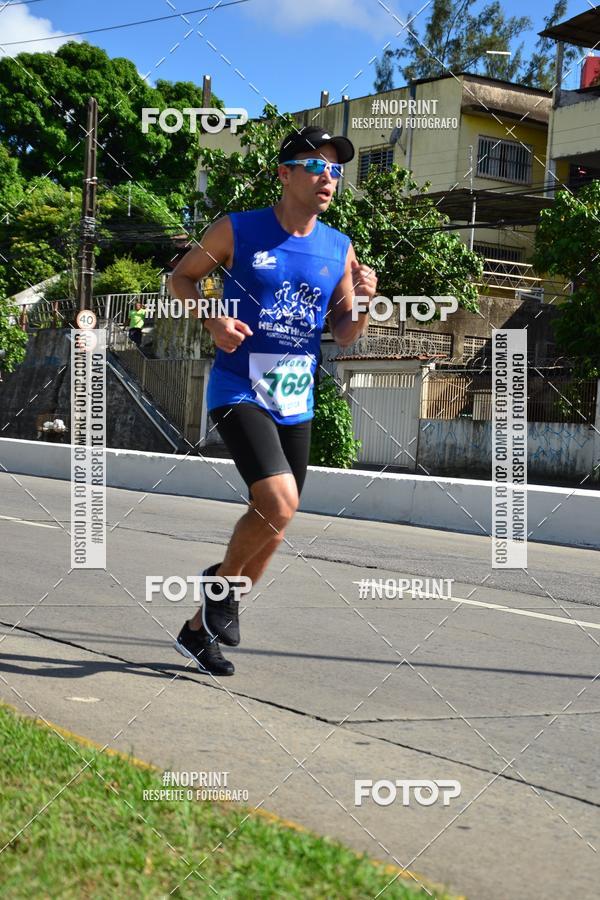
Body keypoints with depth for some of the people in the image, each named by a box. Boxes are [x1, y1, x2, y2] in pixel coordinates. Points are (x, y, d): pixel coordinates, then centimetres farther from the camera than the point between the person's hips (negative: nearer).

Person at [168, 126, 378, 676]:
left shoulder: (339, 249, 4)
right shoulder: (238, 231, -6)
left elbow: (345, 336, 10)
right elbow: (182, 277, 6)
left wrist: (362, 302, -11)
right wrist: (213, 321, -13)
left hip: (295, 402, 6)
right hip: (239, 391, -5)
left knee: (275, 524, 10)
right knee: (279, 504, -25)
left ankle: (200, 629, 29)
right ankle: (222, 580, 6)